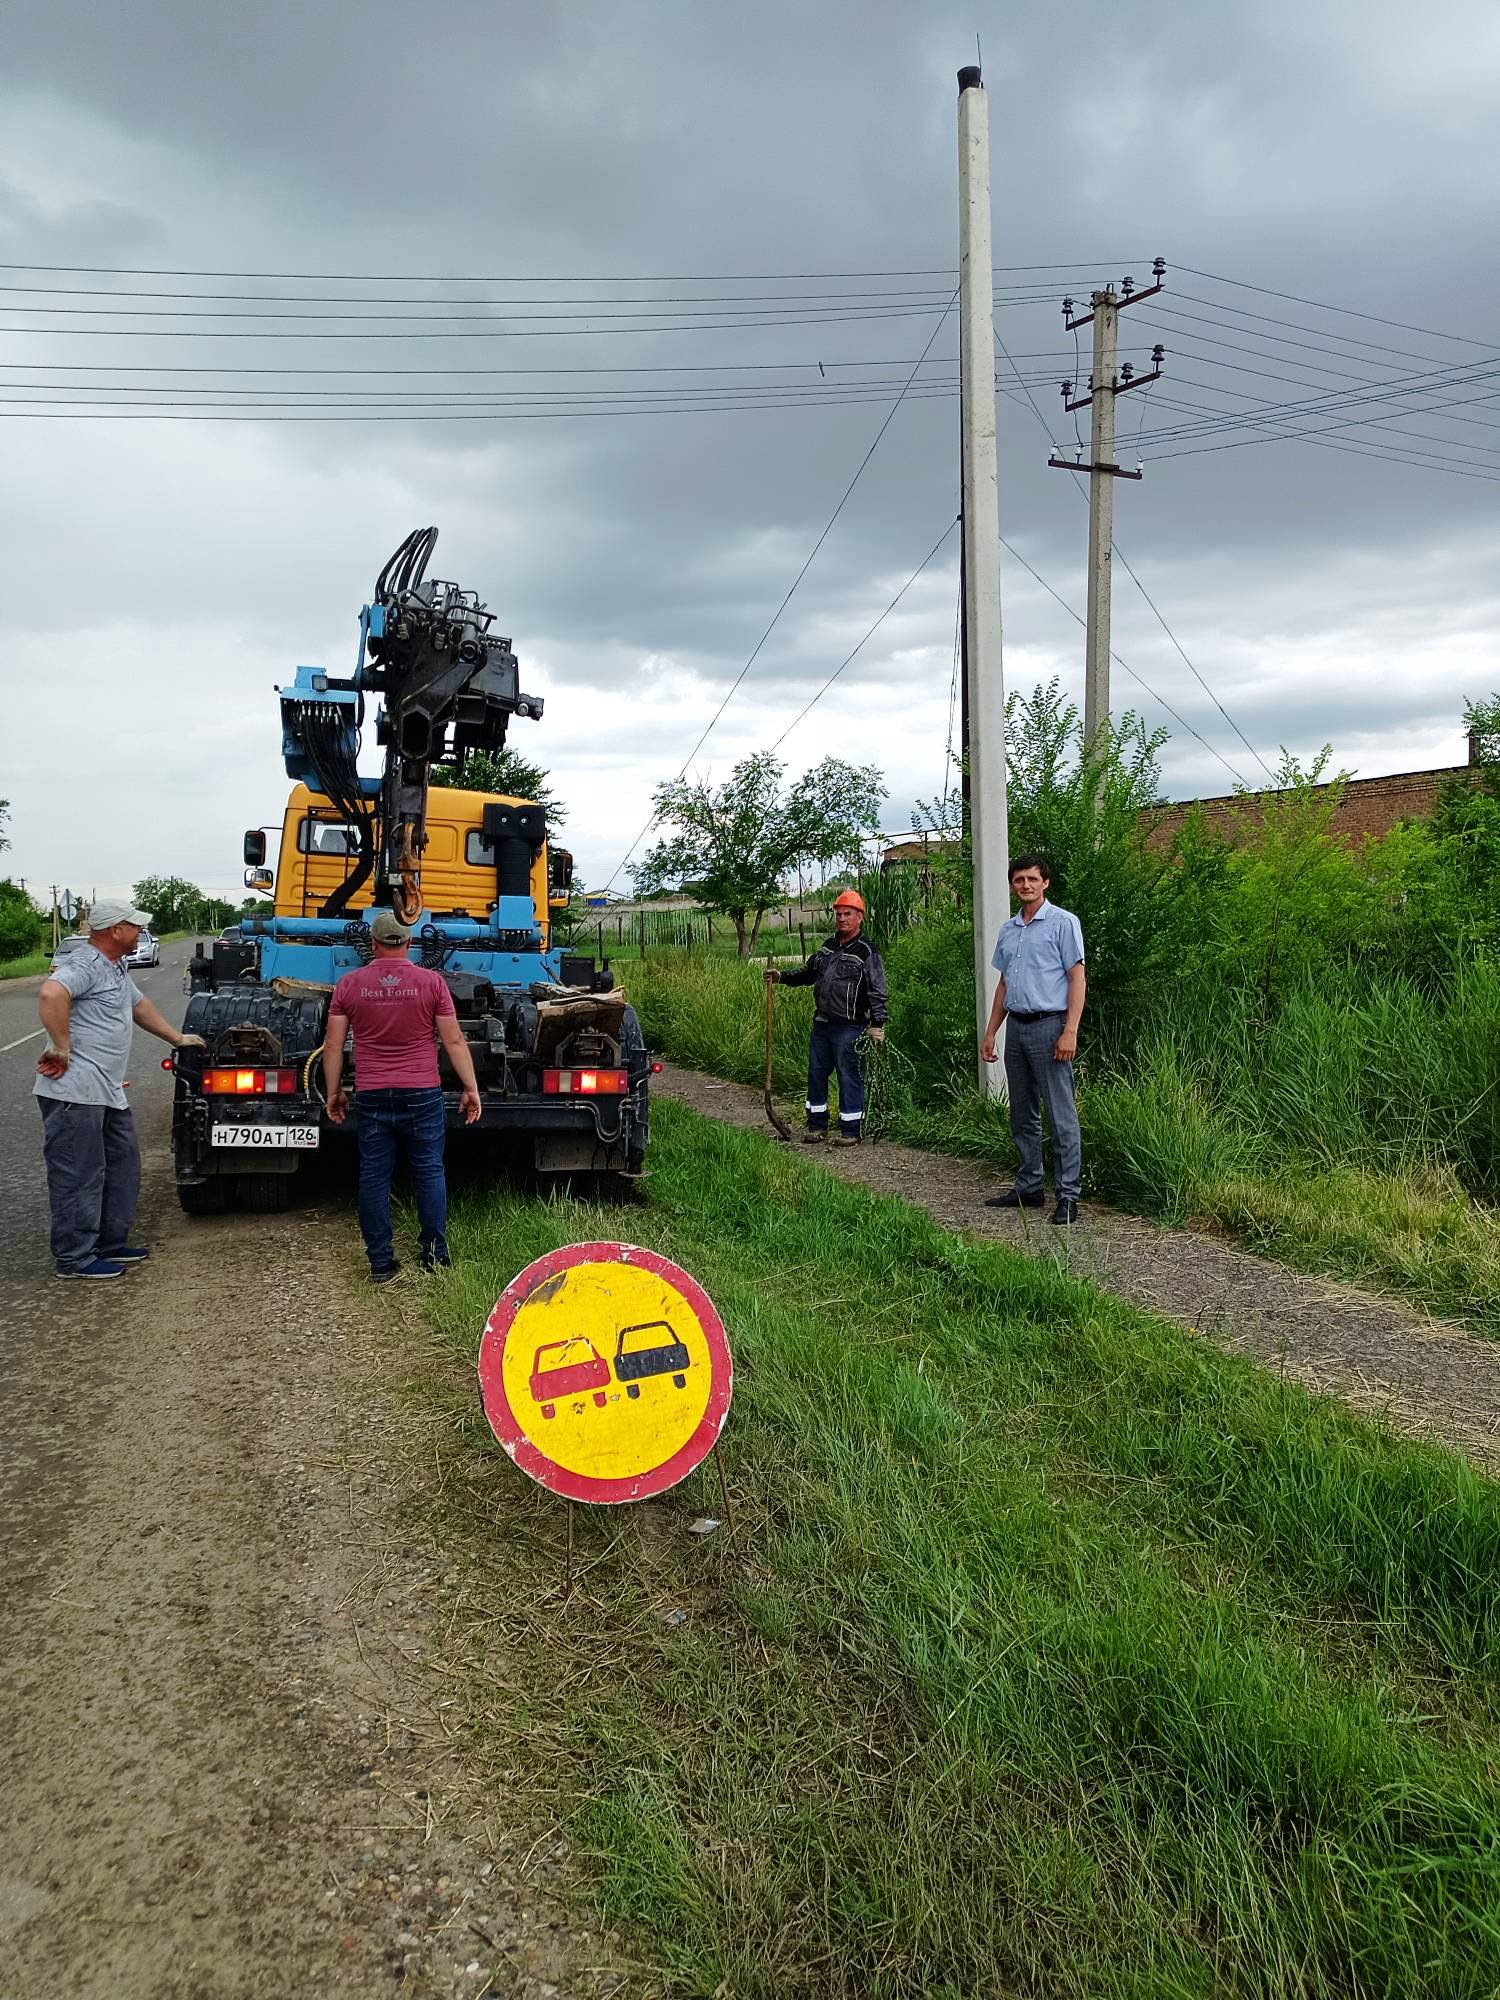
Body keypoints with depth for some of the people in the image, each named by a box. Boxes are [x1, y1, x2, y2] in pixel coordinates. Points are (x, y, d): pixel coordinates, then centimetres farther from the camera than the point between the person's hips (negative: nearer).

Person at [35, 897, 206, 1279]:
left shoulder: (116, 969, 18)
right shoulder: (84, 965, -15)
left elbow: (139, 1005, 33)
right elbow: (51, 995, -34)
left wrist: (177, 1038, 39)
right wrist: (61, 1048, -27)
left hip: (108, 1092, 11)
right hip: (76, 1092, -11)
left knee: (122, 1167, 18)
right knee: (79, 1176, -2)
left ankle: (110, 1243, 29)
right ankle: (75, 1259, 6)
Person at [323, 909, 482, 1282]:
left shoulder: (349, 984, 2)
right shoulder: (432, 982, -3)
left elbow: (333, 1045, 5)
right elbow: (454, 1041, -2)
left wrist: (334, 1092, 15)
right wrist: (471, 1088, 4)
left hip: (372, 1097, 1)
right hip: (422, 1095, -1)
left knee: (374, 1177, 7)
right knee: (429, 1173, 7)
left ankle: (380, 1264, 10)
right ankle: (435, 1258, 10)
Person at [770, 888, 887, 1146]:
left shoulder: (866, 952, -8)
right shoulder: (828, 947, 13)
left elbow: (877, 991, -13)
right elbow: (808, 973, 27)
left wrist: (877, 1024, -19)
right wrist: (781, 977, 14)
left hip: (849, 1027, -7)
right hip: (821, 1023, 8)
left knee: (849, 1077, -2)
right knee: (816, 1073, 13)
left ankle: (852, 1130, 7)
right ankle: (817, 1126, 24)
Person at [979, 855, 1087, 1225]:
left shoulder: (1063, 923, -5)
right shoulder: (1008, 929, 15)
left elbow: (1077, 978, -9)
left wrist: (1070, 1032, -18)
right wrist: (990, 1033, 16)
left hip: (1048, 1026, -7)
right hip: (1016, 1027, 7)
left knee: (1061, 1116, -6)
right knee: (1022, 1115, 12)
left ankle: (1068, 1196, -2)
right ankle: (1028, 1187, 21)